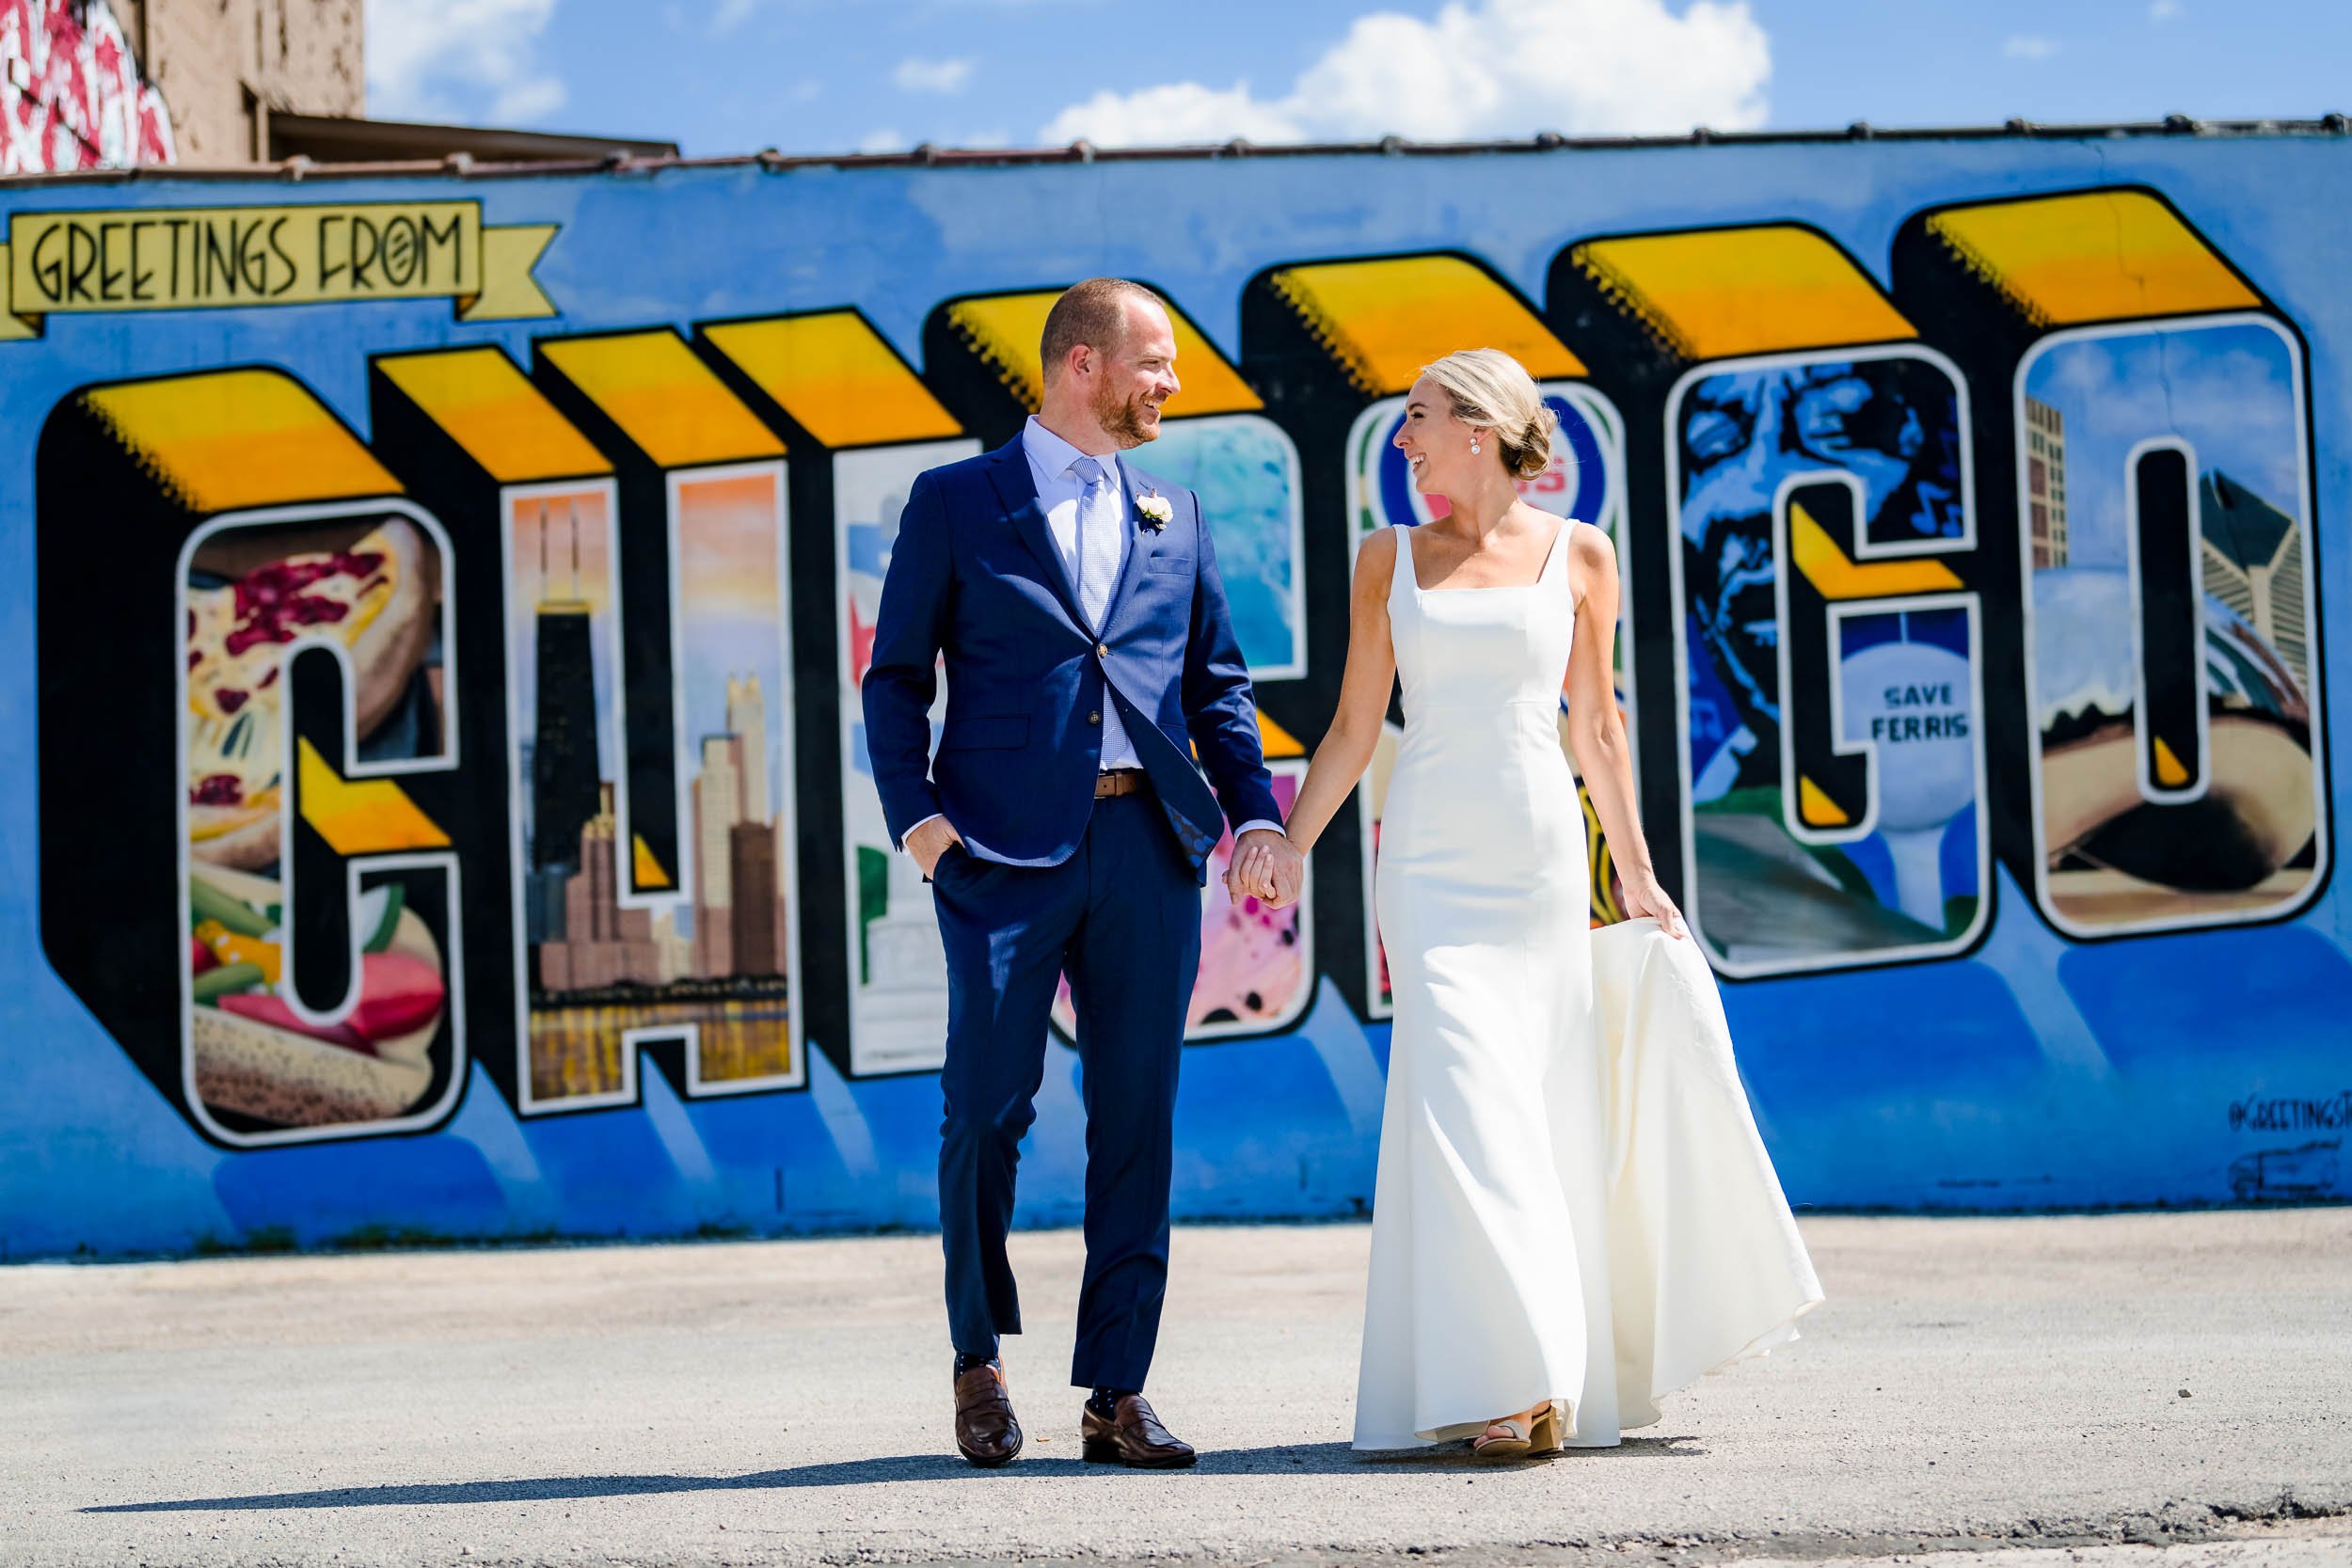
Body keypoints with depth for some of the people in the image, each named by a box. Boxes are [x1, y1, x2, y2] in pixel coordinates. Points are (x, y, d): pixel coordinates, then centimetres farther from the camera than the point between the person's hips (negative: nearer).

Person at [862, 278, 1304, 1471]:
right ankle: (979, 1360, 16)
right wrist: (912, 811, -10)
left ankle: (1116, 1395, 7)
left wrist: (1256, 812, 3)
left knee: (1136, 1123, 2)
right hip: (1006, 848, -3)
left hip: (1147, 846, 4)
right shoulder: (955, 503, 6)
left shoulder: (1174, 516, 17)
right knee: (988, 1111, -5)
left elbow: (1218, 684, 18)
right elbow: (895, 677, 4)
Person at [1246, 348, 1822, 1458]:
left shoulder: (1578, 555, 5)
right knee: (1464, 1105, -11)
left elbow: (1597, 726, 11)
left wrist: (1637, 875, 11)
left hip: (1542, 855, 0)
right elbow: (1354, 727, 8)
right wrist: (1285, 843, -3)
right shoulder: (1391, 558, 8)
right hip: (1430, 859, 0)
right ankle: (1507, 1379, -13)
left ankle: (1571, 1375, 13)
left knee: (1547, 1109, 1)